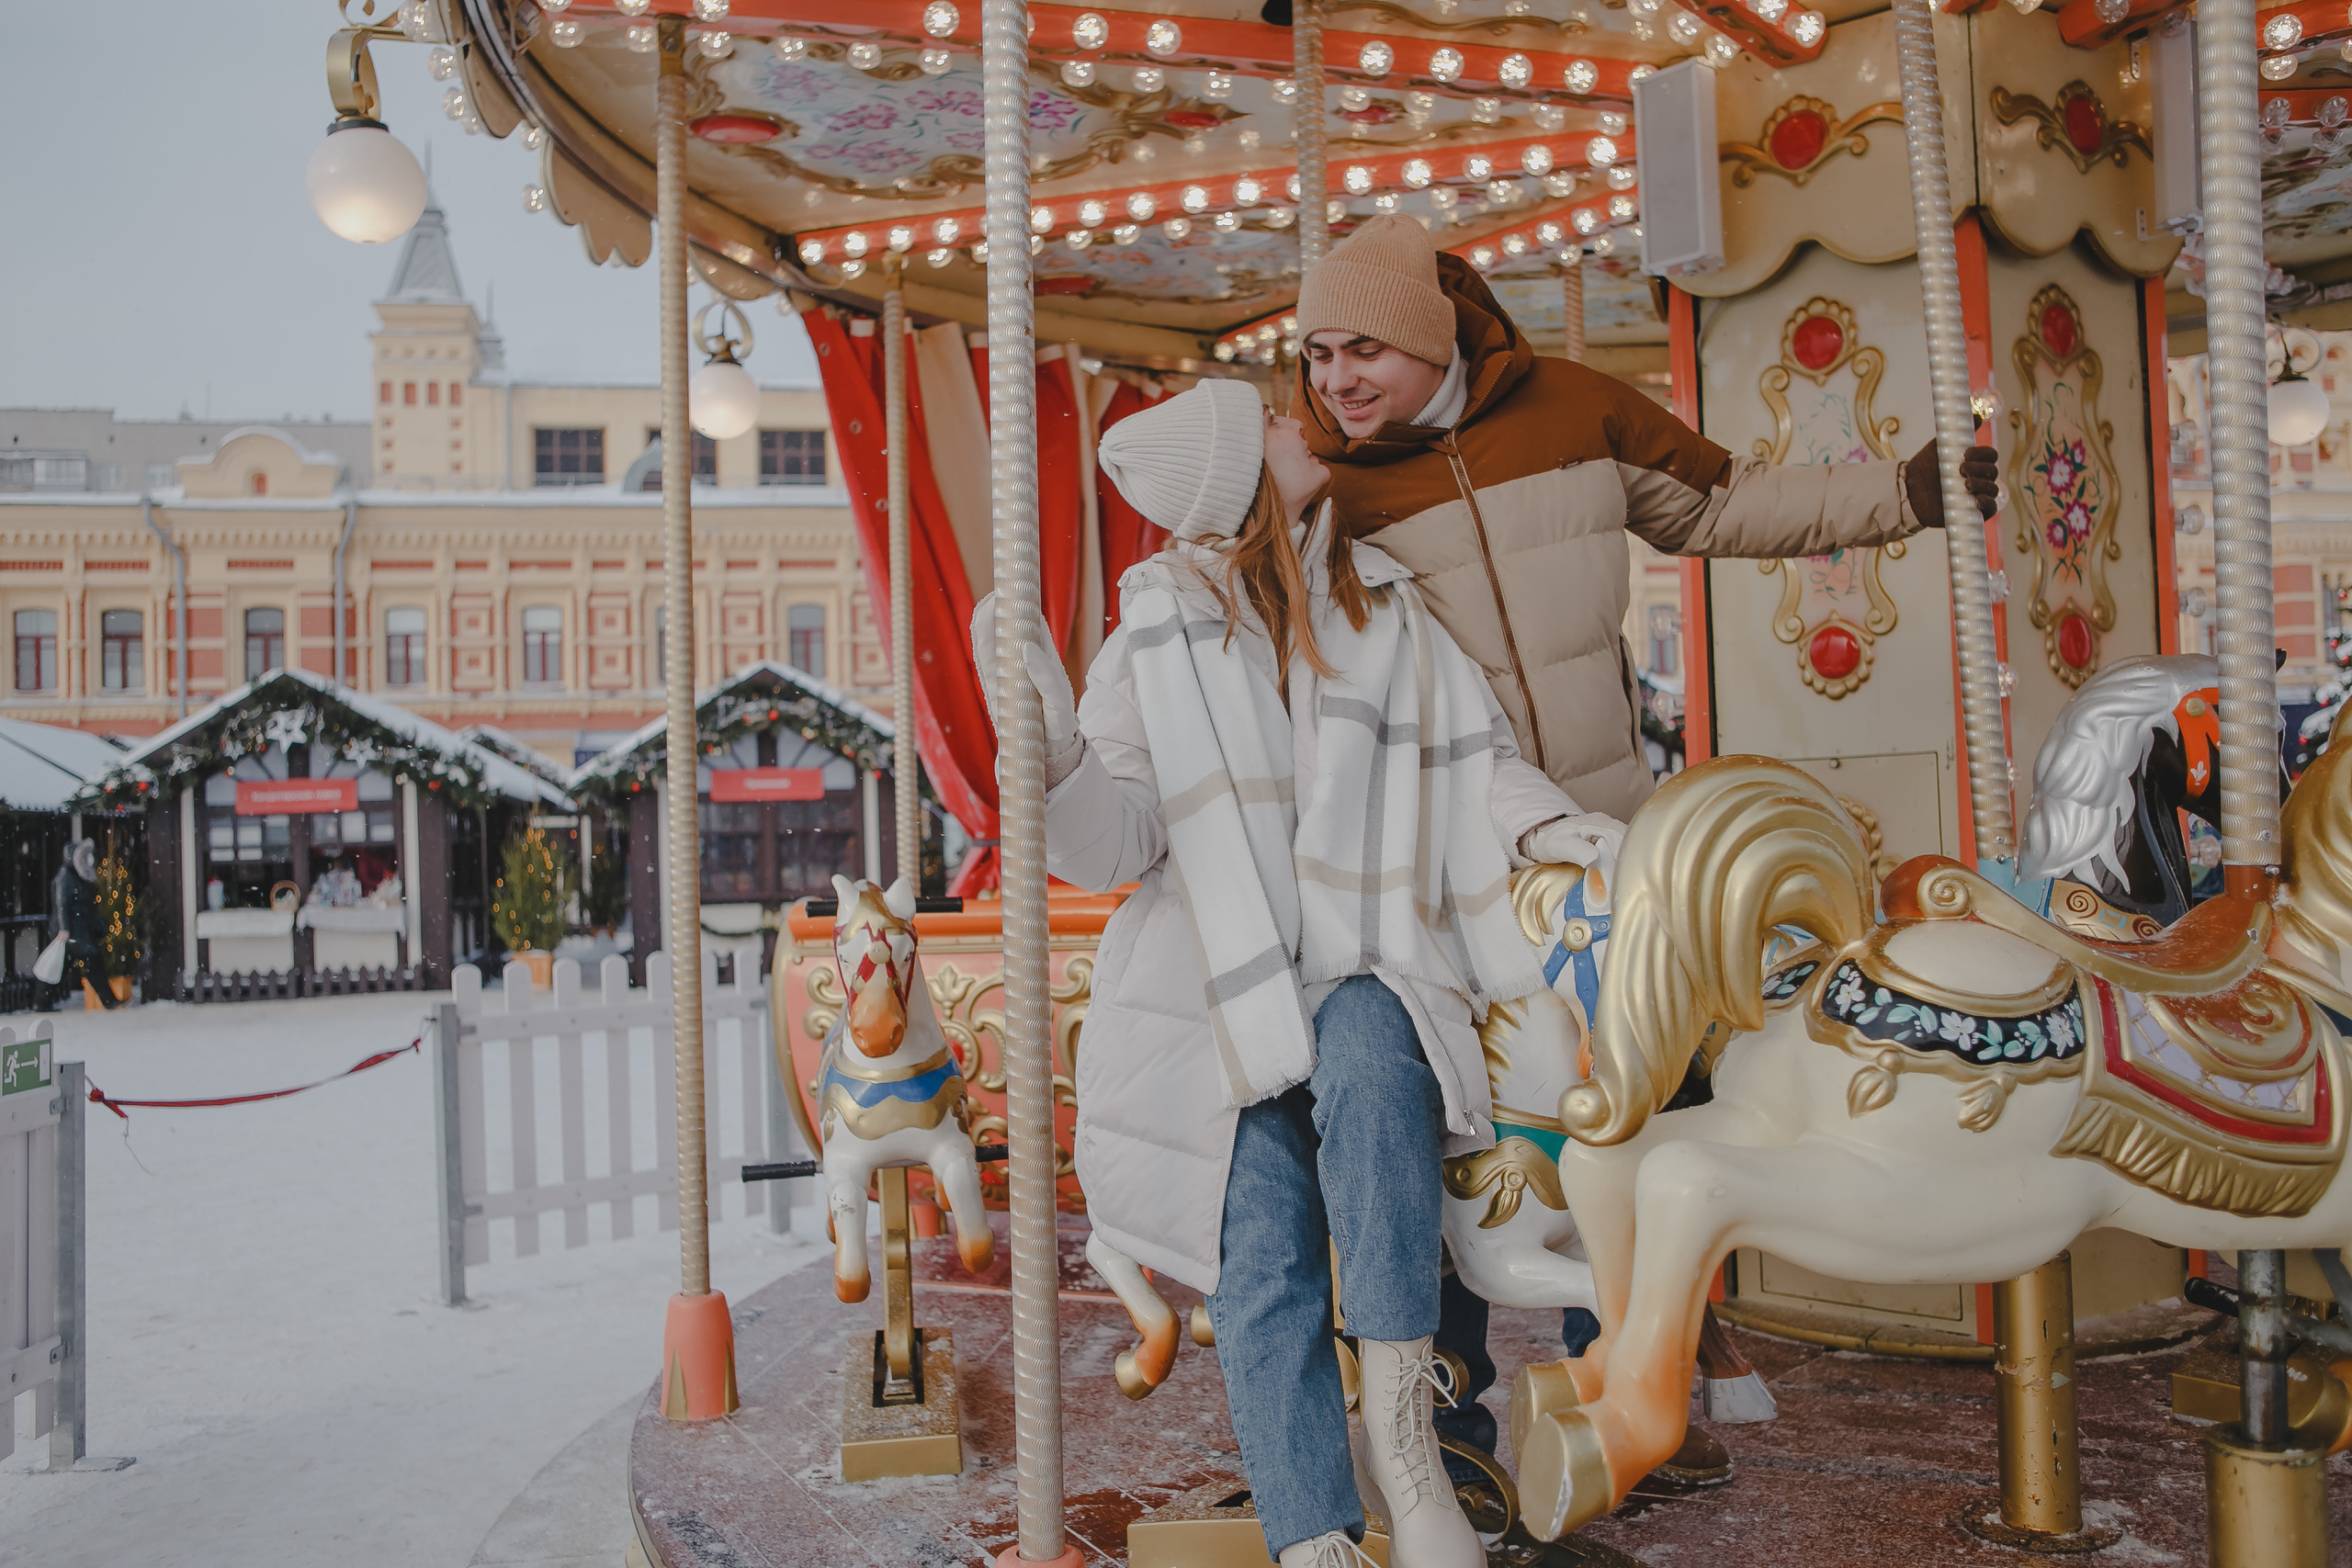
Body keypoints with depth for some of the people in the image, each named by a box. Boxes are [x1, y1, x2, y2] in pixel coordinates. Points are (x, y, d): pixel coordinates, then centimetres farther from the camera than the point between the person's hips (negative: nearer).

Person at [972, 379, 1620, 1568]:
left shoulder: (1387, 610, 10)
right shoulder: (1157, 643, 4)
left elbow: (1474, 766, 15)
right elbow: (1112, 846, -2)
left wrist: (1549, 826, -4)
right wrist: (1052, 732, -19)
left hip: (1365, 979, 1)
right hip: (1214, 990, -1)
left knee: (1367, 1060, -33)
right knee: (1262, 1252, -16)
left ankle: (1397, 1422, -26)